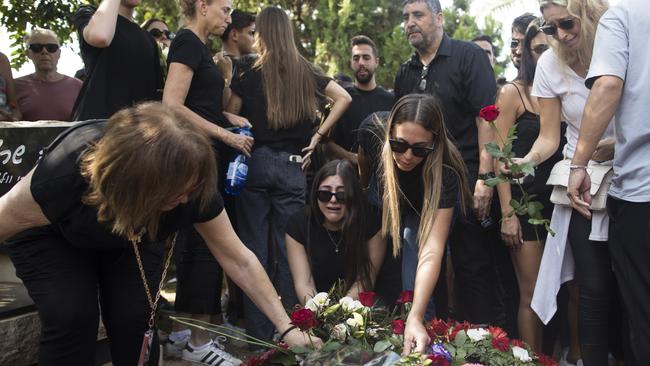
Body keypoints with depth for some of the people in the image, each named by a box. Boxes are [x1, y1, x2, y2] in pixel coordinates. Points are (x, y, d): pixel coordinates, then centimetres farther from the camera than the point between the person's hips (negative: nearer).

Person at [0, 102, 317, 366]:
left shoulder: (192, 189, -32)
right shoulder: (68, 170, -43)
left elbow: (239, 261, -23)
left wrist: (286, 326, -26)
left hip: (133, 240, 3)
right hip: (53, 238, -2)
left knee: (136, 318, -14)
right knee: (71, 317, -23)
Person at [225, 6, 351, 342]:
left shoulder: (249, 76, -3)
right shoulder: (306, 72, 5)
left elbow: (229, 117, -1)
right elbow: (343, 97, 4)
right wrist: (317, 136, 3)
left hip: (255, 163, -2)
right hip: (292, 166, 2)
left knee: (255, 248, 4)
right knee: (288, 248, 8)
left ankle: (258, 331, 9)